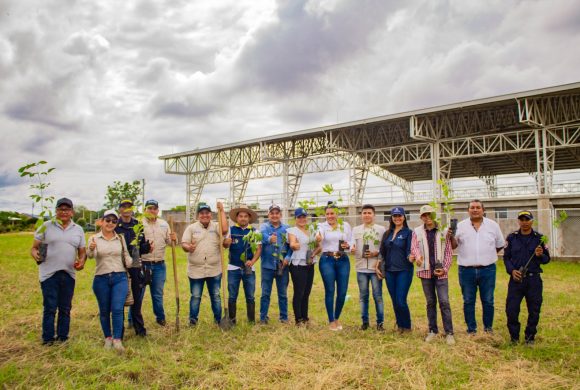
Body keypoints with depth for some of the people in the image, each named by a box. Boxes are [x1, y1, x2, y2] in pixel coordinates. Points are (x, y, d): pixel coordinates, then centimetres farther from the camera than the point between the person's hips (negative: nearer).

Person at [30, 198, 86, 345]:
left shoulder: (78, 229, 10)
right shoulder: (46, 226, 1)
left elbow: (82, 251, 14)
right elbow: (34, 247, 3)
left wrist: (82, 261, -7)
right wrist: (35, 254, -19)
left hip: (69, 274, 3)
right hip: (49, 273, -3)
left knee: (65, 308, 10)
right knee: (50, 308, -1)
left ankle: (62, 337, 22)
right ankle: (48, 339, 12)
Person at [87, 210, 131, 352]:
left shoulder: (120, 238, 6)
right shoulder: (94, 239, -1)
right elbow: (91, 256, -15)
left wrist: (130, 265, 0)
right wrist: (91, 249, -37)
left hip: (120, 278, 0)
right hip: (101, 279, 0)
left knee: (117, 309, -11)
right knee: (104, 311, 10)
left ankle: (117, 339, -5)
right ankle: (108, 338, 26)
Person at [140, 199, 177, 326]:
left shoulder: (164, 224, 10)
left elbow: (168, 242, 13)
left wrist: (173, 239, -8)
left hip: (159, 265, 4)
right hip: (142, 264, -4)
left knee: (158, 294, 15)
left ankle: (160, 317, 29)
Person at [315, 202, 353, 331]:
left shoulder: (345, 225, 7)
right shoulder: (322, 226, 0)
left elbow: (351, 242, 11)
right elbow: (320, 237, -22)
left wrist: (348, 245, -12)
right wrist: (318, 238, -46)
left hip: (343, 260, 2)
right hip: (327, 260, -2)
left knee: (342, 292, 4)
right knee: (330, 291, 1)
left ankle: (337, 318, 26)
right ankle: (331, 321, 16)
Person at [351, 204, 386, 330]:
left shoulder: (381, 229, 2)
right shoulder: (356, 229, 9)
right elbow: (352, 246, 7)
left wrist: (376, 253, -15)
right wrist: (351, 249, -15)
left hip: (376, 268, -2)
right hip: (361, 268, 2)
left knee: (378, 296, 2)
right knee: (363, 296, 9)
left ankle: (380, 322, 13)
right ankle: (365, 321, 20)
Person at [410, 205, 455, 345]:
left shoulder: (444, 231, 2)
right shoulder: (417, 232, 5)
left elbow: (449, 252, 2)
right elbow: (414, 247, -6)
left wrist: (444, 269, -8)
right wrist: (417, 256, -28)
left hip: (441, 272, -1)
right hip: (425, 272, 1)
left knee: (444, 302, -5)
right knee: (430, 302, 10)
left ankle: (449, 333, 2)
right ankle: (433, 330, 20)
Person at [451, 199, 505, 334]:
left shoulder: (493, 225, 5)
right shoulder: (460, 226, 2)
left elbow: (500, 245, 14)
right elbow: (453, 245, 3)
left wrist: (488, 254, 7)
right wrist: (451, 235, -15)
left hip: (487, 270, 0)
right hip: (466, 271, 0)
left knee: (488, 301, 9)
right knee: (468, 302, 7)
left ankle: (488, 328, 26)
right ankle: (471, 329, 20)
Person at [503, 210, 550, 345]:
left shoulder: (539, 238, 3)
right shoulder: (511, 238, 3)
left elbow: (547, 259, 7)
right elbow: (506, 257, 7)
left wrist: (540, 255, -16)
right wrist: (511, 270, -10)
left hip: (533, 279, 0)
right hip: (516, 279, 0)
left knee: (534, 311, 8)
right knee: (511, 310, -1)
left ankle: (530, 337, 26)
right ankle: (514, 337, 17)